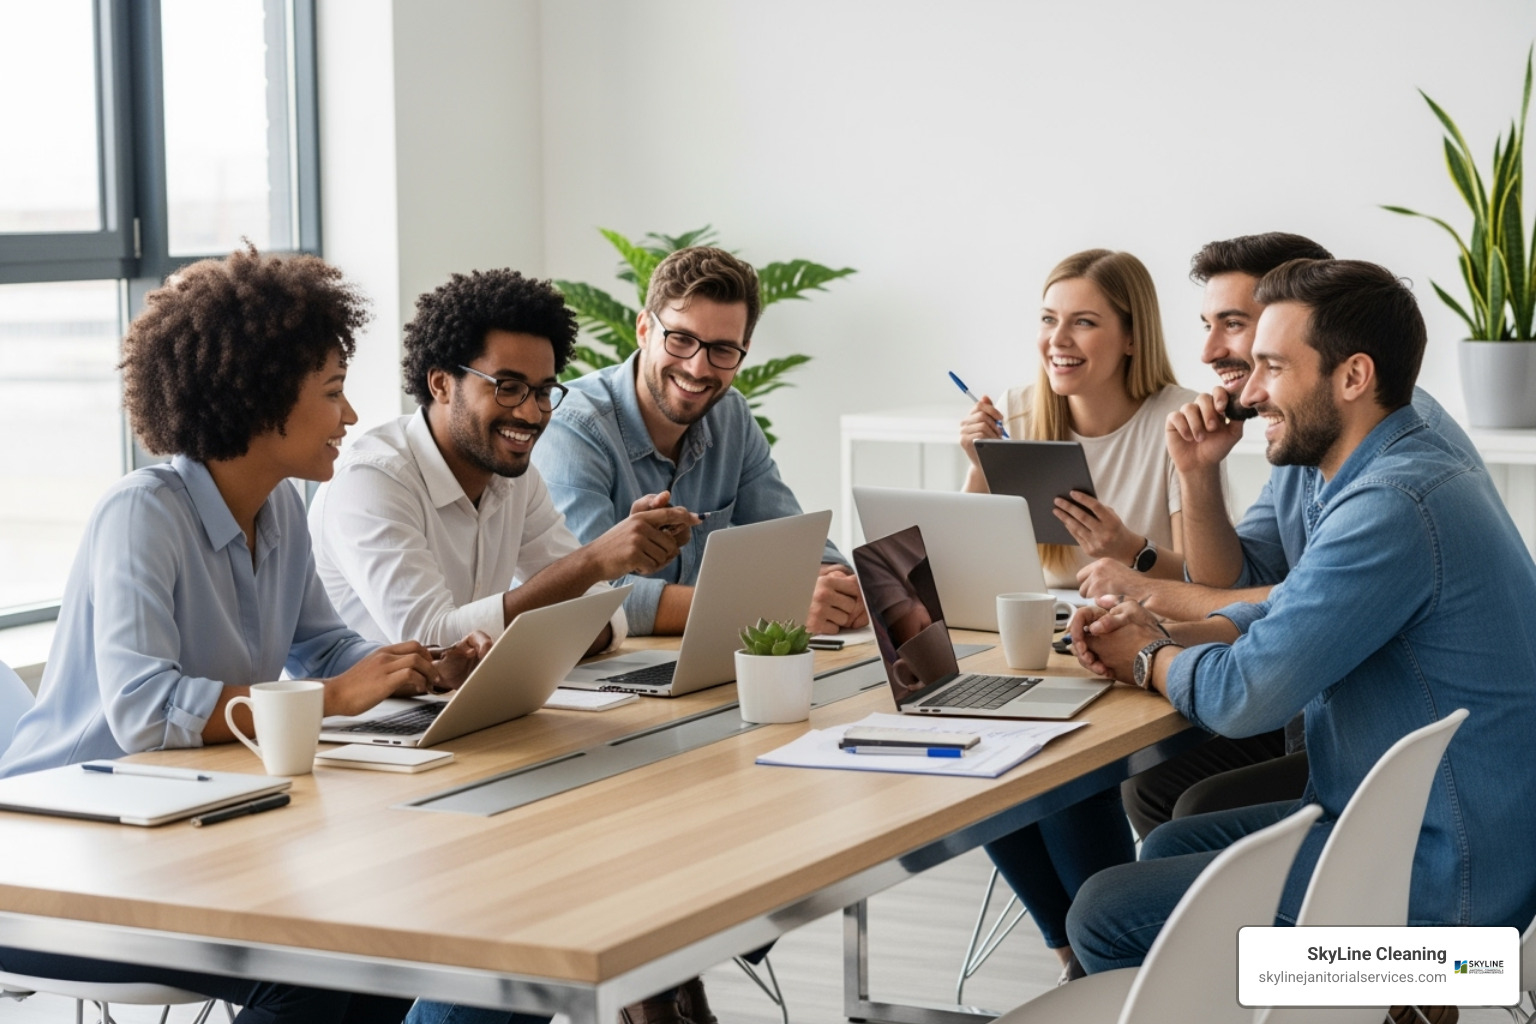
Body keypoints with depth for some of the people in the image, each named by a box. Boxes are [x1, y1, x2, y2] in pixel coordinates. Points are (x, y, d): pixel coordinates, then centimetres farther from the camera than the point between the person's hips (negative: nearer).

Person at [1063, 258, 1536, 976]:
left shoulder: (1392, 506, -26)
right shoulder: (1409, 464, 9)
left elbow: (1242, 697, -25)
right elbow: (1287, 612, 20)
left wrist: (1148, 660, -3)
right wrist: (1165, 635, 2)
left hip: (1433, 881, -11)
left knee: (1106, 916, -6)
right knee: (1167, 848, 23)